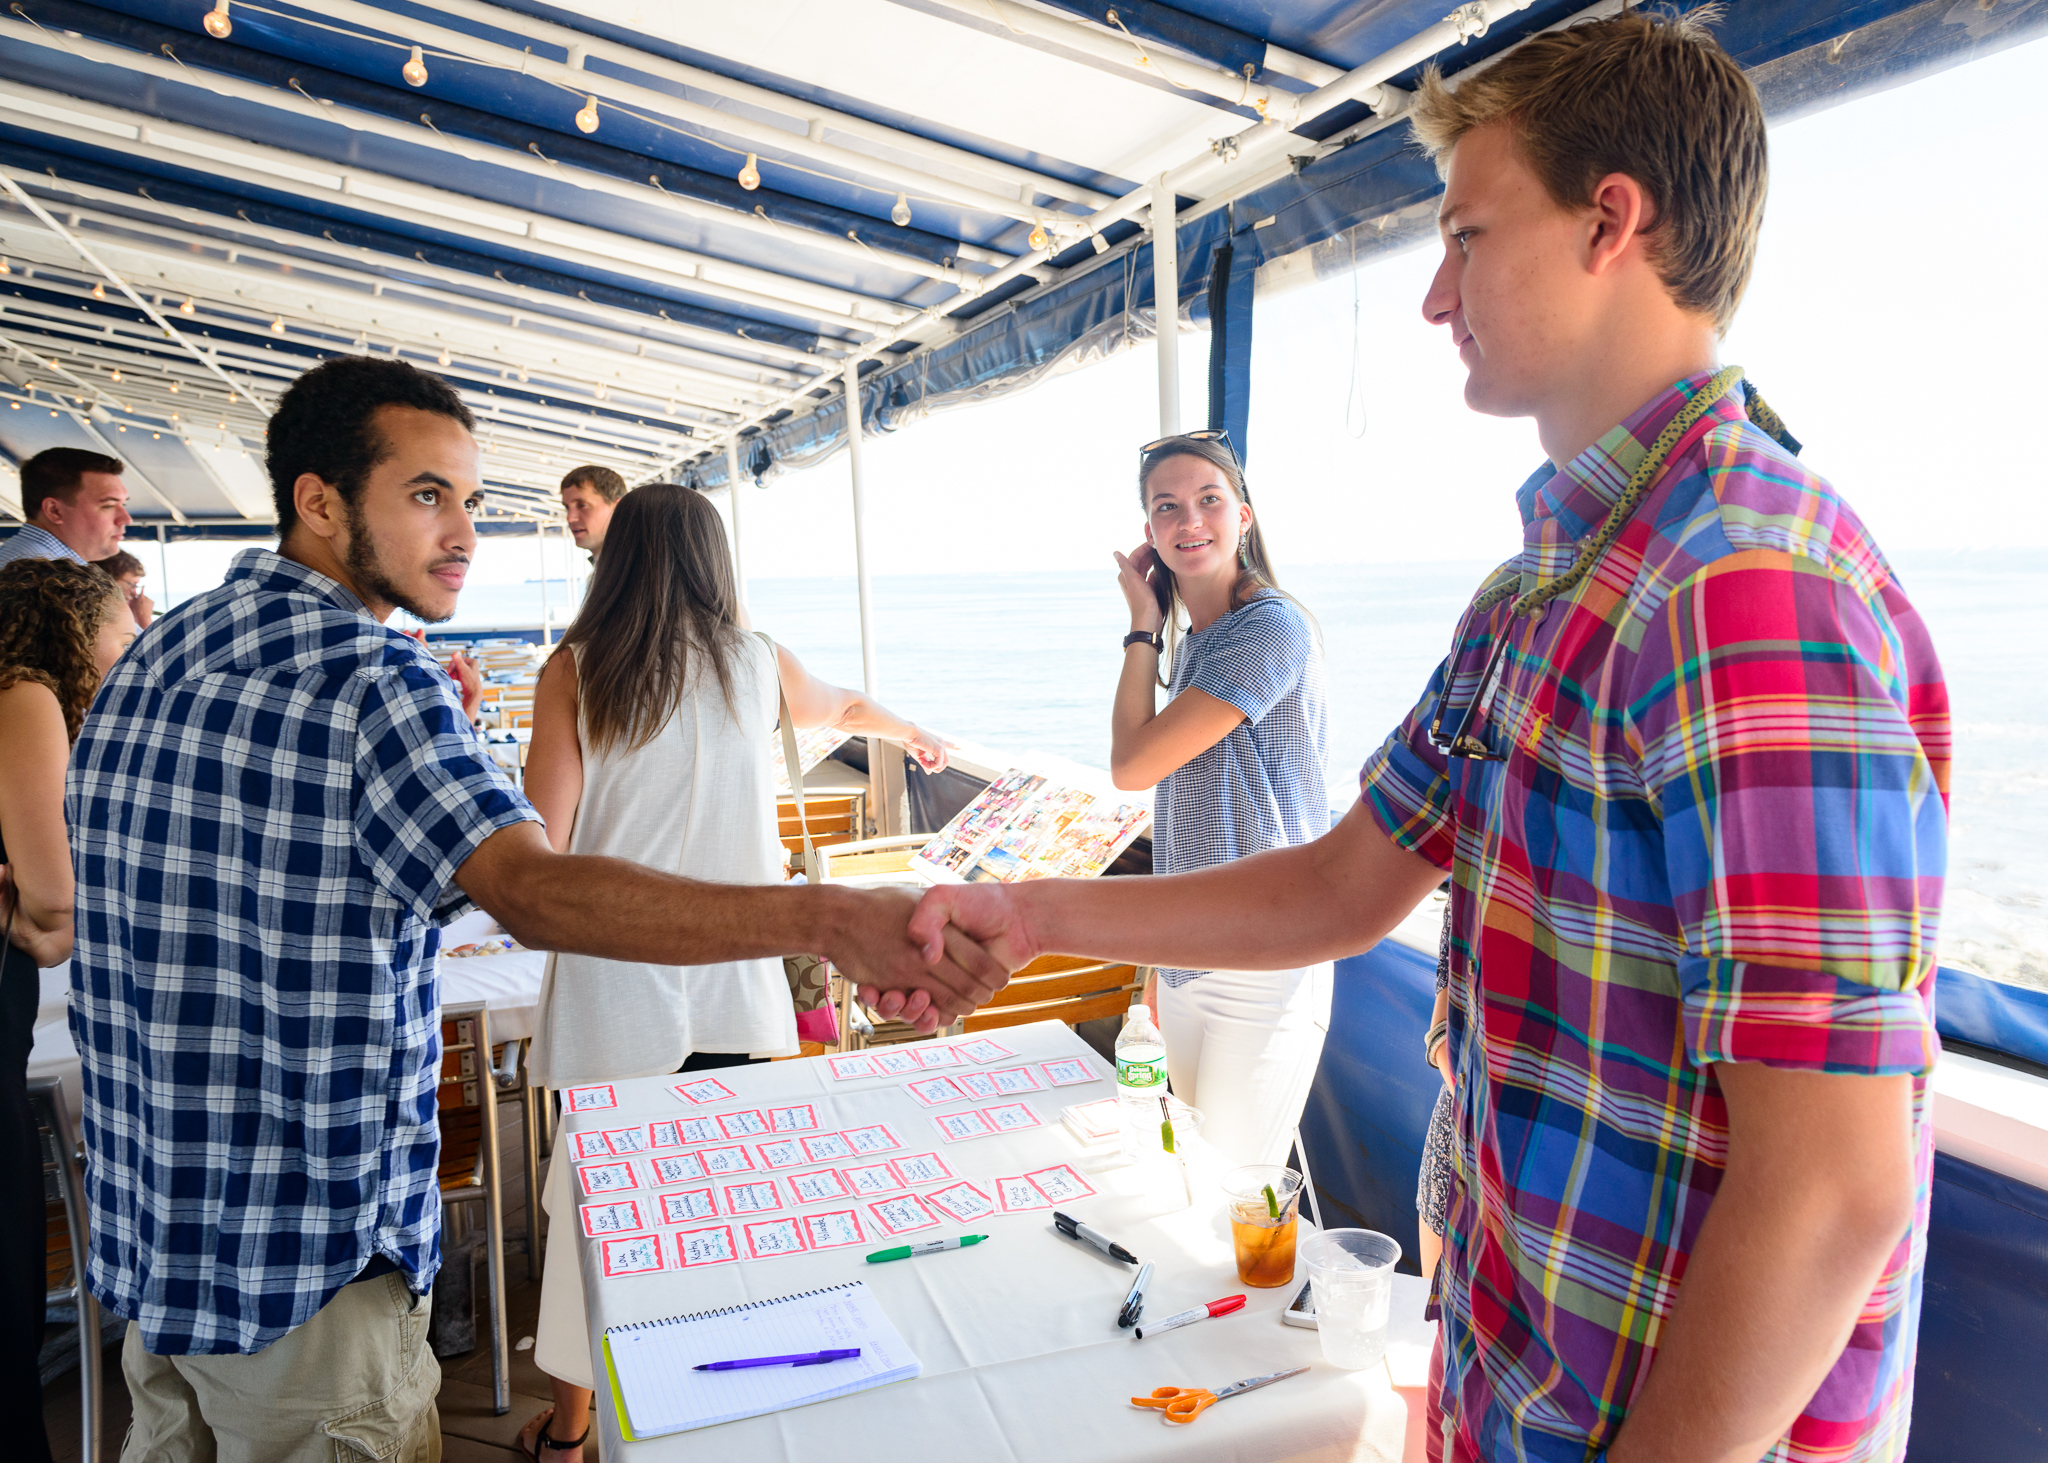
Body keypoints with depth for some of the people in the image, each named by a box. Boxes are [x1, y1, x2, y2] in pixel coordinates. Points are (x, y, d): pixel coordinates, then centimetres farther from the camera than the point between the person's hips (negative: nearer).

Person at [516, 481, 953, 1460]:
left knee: (594, 1192, 13)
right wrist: (910, 733, 47)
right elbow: (841, 707, 27)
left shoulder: (574, 670, -2)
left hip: (615, 982, -1)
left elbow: (542, 847, -6)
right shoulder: (755, 662, 5)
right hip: (731, 981, 1)